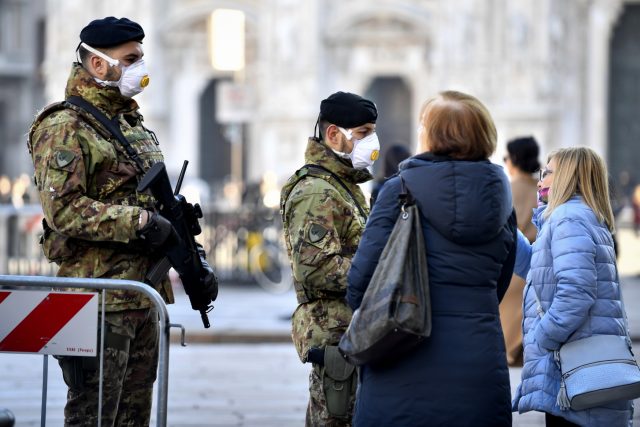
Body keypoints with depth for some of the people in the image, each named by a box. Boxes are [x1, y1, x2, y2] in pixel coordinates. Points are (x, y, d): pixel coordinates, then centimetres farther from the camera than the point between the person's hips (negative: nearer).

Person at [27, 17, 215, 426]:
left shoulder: (135, 125, 18)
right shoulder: (65, 128, -11)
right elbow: (63, 209, -22)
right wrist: (140, 222, -21)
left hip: (144, 297, 9)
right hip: (99, 301, -9)